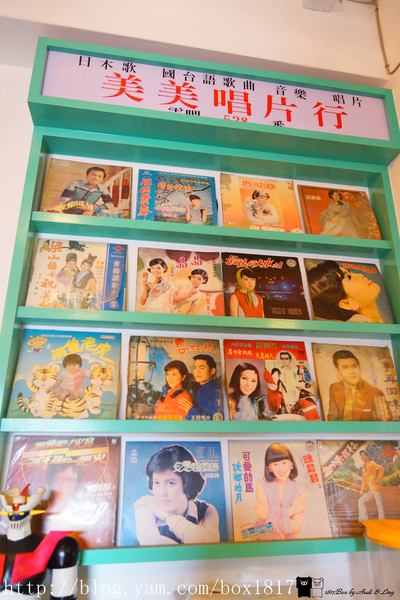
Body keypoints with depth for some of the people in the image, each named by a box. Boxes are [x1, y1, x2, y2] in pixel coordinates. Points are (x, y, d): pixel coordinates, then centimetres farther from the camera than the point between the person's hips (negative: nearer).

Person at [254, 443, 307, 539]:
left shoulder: (300, 489, -8)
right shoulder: (261, 484, -8)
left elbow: (296, 527, -13)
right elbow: (262, 514, -15)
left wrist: (271, 517, -18)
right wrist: (290, 510, -14)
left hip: (288, 541, 1)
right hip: (263, 538, -1)